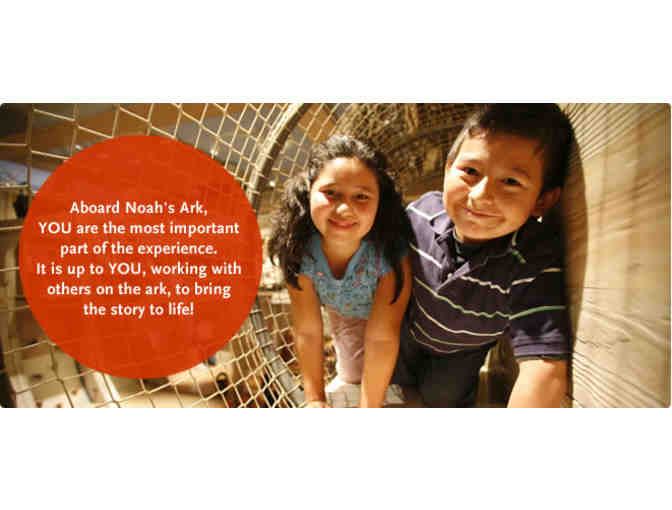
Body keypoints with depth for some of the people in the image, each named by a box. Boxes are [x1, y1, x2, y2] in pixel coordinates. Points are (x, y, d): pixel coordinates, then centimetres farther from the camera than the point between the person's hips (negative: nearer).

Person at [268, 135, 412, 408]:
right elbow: (308, 332, -23)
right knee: (352, 374, 18)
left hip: (387, 309, -2)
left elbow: (382, 338, -33)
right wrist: (315, 399, -17)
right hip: (343, 312, 2)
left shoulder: (391, 251, -42)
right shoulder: (299, 251, -34)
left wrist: (368, 409, -26)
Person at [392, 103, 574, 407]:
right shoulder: (423, 210, -29)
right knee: (394, 375, 19)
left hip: (464, 349, -2)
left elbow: (544, 369, -44)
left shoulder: (534, 265, -41)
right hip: (410, 326, 3)